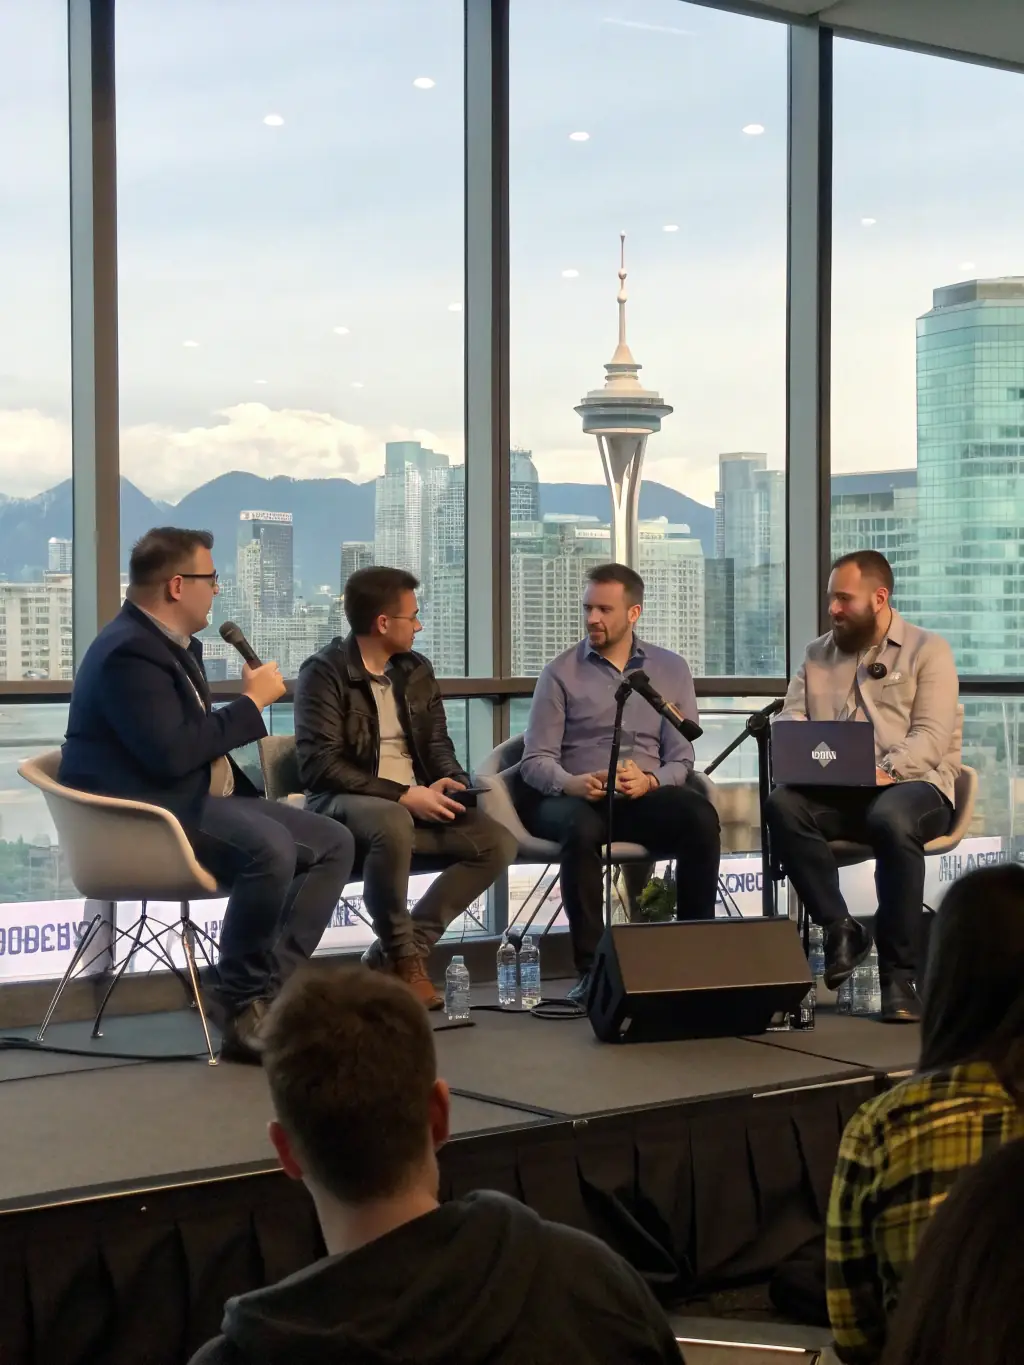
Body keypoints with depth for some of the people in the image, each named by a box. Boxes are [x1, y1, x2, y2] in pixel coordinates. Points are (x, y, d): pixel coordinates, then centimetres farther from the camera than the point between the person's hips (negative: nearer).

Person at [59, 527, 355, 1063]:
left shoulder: (175, 644, 16)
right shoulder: (130, 651, -17)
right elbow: (171, 754, -28)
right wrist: (252, 701, -16)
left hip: (191, 800, 11)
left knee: (334, 843, 0)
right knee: (270, 848, -35)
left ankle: (268, 981, -10)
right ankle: (240, 997, -15)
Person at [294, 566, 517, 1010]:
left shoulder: (416, 670, 11)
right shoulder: (325, 672, -11)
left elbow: (437, 744, 17)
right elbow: (319, 765, -19)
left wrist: (452, 783, -8)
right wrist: (402, 795, -23)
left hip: (413, 803, 7)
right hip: (344, 803, -7)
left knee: (498, 842, -13)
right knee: (394, 824, -40)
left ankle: (399, 951, -9)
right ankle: (402, 957, -17)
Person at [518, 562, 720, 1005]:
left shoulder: (671, 670, 12)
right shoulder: (561, 672, 7)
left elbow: (682, 758, 6)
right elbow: (535, 760, 0)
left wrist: (649, 781, -18)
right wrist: (572, 783, -23)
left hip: (647, 796, 2)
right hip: (576, 798, -1)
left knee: (700, 816, -31)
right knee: (581, 828, -38)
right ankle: (590, 967, -32)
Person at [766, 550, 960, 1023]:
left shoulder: (928, 650, 4)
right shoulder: (817, 654, 19)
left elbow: (930, 736, -9)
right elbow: (789, 719, 12)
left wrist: (886, 771, -27)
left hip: (914, 786, -4)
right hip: (836, 789, 4)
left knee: (891, 818, -40)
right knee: (781, 805, -29)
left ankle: (900, 973, -31)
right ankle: (840, 928, -19)